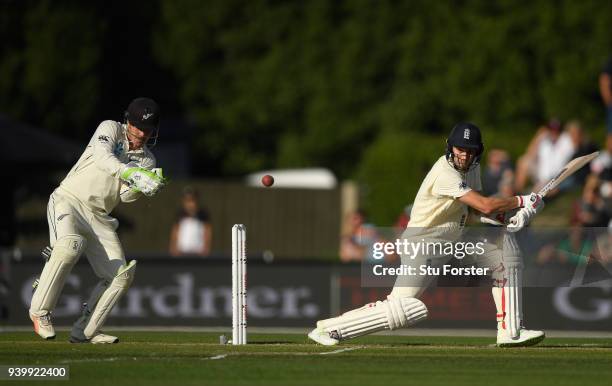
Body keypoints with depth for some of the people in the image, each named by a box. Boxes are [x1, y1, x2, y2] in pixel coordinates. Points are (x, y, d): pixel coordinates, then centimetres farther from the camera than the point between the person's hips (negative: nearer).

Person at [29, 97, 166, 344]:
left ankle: (84, 331, 3)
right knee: (70, 245, -34)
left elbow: (126, 196, -3)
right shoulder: (111, 129, -1)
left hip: (99, 218, 6)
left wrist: (145, 187, -24)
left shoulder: (147, 161, 11)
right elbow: (103, 157, -23)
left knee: (121, 275, -5)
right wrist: (133, 173, -38)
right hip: (68, 201, -6)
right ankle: (40, 310, -22)